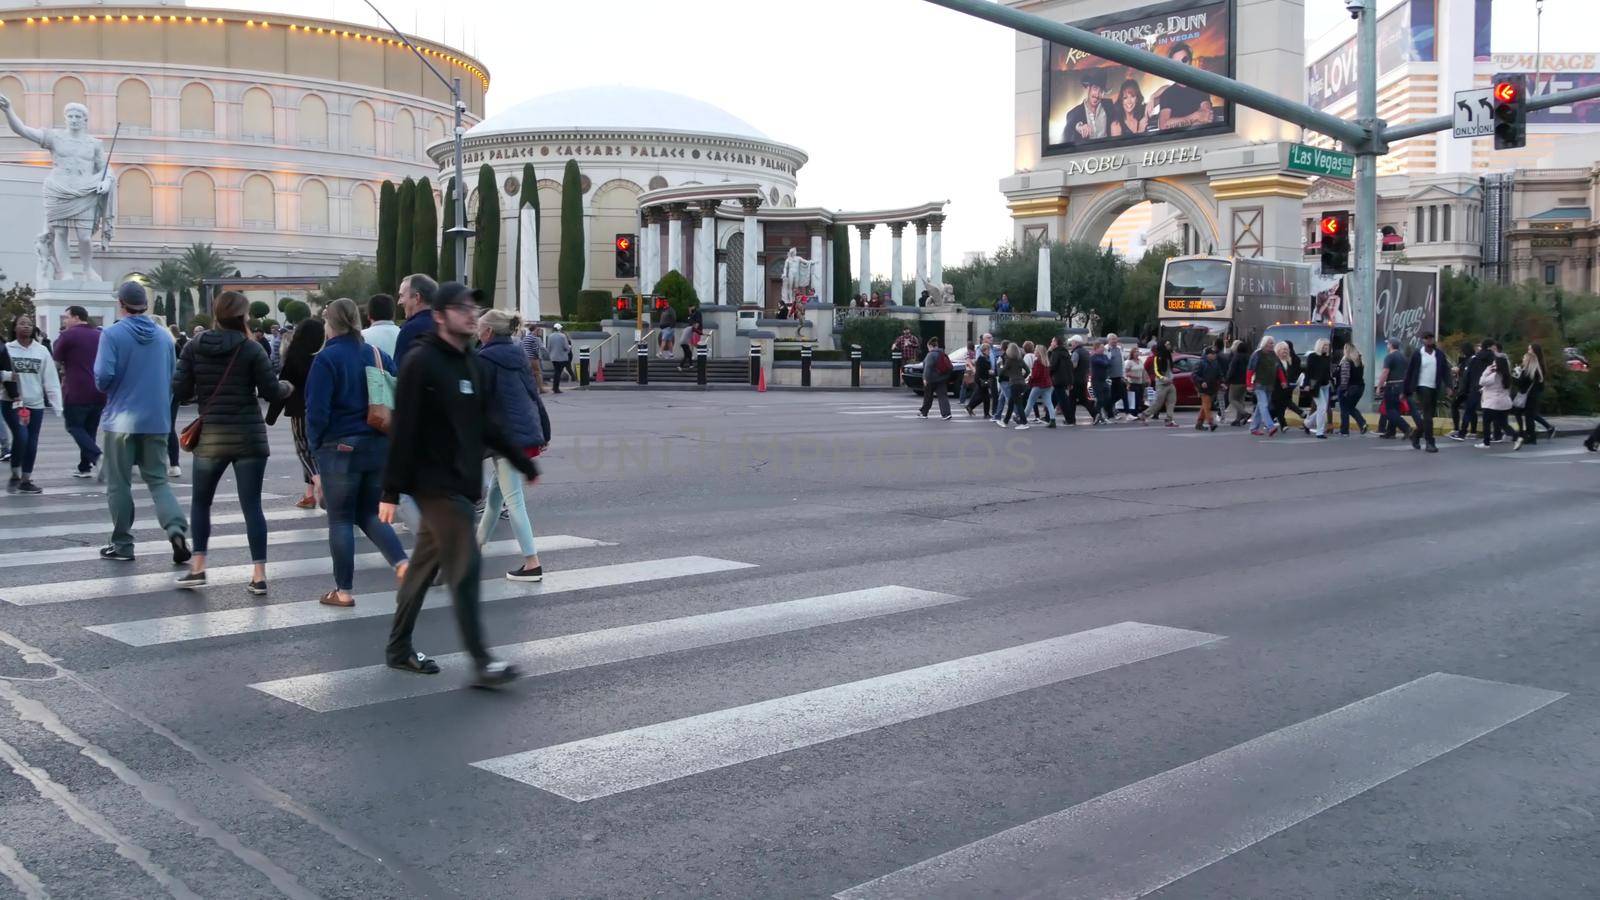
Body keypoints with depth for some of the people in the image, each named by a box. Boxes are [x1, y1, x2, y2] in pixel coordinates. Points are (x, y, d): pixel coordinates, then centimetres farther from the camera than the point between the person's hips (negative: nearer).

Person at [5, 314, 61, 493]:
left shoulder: (42, 350, 2)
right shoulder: (7, 349, -3)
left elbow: (51, 379, 1)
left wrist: (57, 405, -4)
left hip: (36, 404, 3)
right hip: (13, 402, -3)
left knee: (32, 443, 7)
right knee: (21, 437, -16)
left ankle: (26, 480, 19)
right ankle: (15, 475, 6)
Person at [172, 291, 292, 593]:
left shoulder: (194, 347, 0)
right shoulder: (251, 349, -6)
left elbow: (180, 392, -1)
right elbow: (271, 392, -6)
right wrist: (286, 387, 15)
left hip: (211, 435, 1)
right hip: (249, 436, -1)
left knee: (200, 501, 17)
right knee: (251, 505, 1)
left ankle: (197, 568, 12)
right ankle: (259, 575, 0)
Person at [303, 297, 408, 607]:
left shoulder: (327, 358, -10)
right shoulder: (379, 355, 6)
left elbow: (317, 410, -13)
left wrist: (316, 445, 0)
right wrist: (390, 440, 11)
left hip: (340, 448, -5)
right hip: (380, 447, 5)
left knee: (341, 519, 7)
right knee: (370, 513, 17)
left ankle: (344, 591, 13)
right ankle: (401, 563, -5)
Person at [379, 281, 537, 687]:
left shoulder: (466, 362, 15)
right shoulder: (422, 363, -12)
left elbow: (483, 424, 22)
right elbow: (403, 430, -15)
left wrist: (522, 462, 22)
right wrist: (391, 491, -17)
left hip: (459, 483, 9)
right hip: (437, 484, -9)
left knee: (424, 566, 15)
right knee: (465, 567, -11)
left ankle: (399, 649, 25)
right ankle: (481, 662, -8)